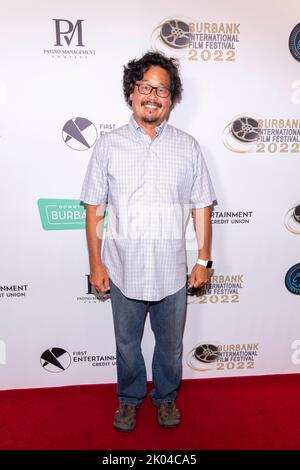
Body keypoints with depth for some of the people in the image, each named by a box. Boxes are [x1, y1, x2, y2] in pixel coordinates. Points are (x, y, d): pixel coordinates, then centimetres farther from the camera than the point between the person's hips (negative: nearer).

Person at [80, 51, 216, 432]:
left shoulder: (188, 147, 0)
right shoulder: (108, 145, -3)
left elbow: (201, 207, 2)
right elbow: (95, 209, -2)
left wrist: (204, 259, 0)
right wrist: (96, 263, -4)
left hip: (172, 271, 1)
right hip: (124, 269, 0)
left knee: (170, 343, 19)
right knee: (127, 342, 19)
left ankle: (165, 397, 46)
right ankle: (129, 398, 45)